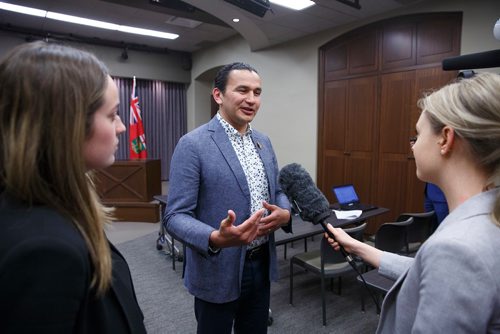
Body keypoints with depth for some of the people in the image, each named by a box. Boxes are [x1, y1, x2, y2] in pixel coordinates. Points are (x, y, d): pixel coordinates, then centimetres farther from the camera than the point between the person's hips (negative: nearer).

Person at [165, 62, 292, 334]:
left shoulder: (263, 141, 5)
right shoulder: (192, 145, -16)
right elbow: (176, 216, -18)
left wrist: (284, 214, -10)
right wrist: (216, 239, -36)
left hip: (262, 265, 6)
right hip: (219, 271, -6)